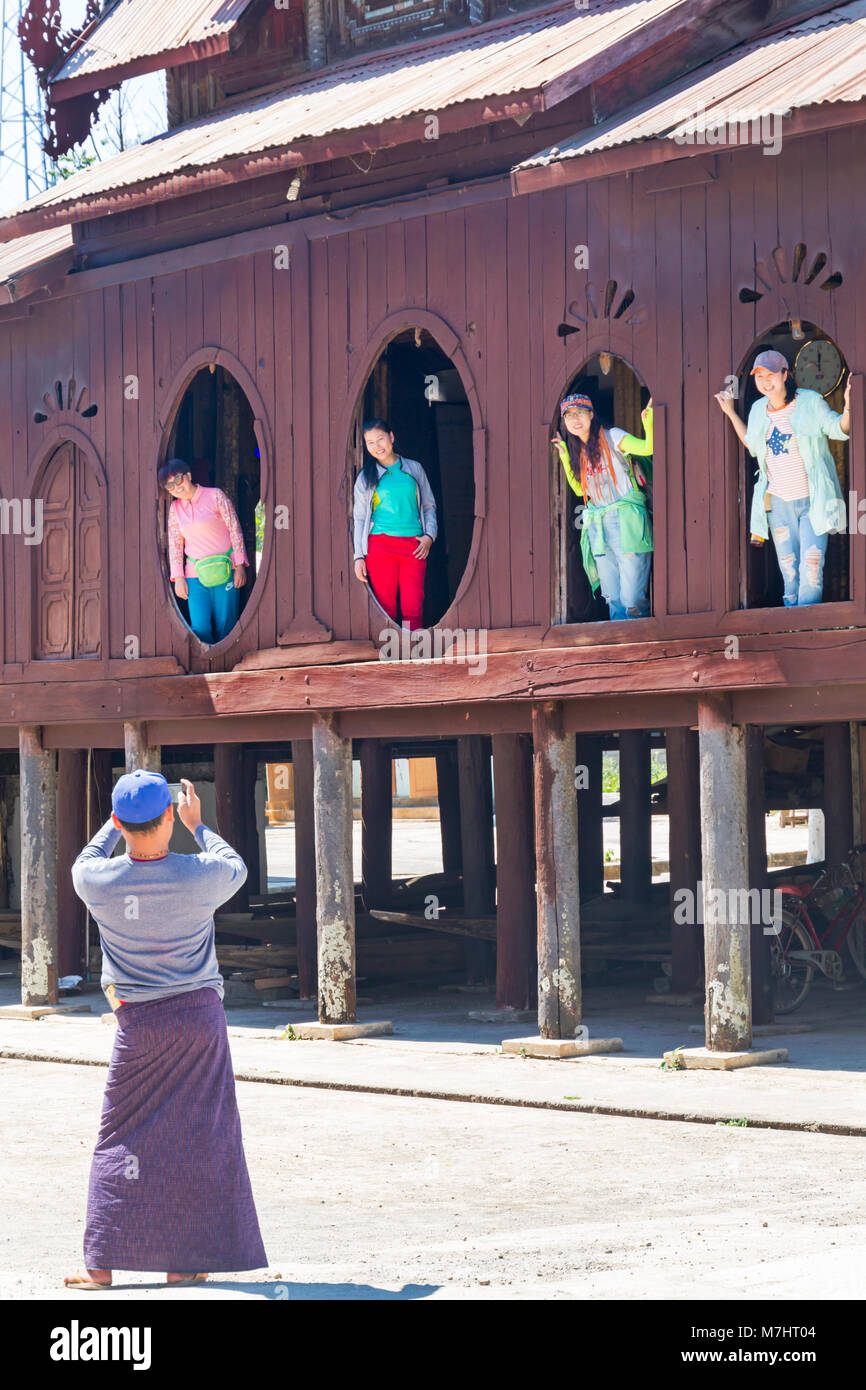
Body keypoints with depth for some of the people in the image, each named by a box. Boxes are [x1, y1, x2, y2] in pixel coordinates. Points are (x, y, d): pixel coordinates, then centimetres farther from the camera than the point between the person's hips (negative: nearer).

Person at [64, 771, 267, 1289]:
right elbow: (237, 868, 12)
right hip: (200, 1014, -1)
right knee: (199, 1138, 8)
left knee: (122, 1139, 8)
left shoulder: (99, 880, -11)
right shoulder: (201, 876, -13)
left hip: (138, 1022, 1)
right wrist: (199, 826, 24)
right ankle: (184, 1262, 10)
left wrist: (115, 825, 27)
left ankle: (101, 1264, 5)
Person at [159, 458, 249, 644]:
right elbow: (175, 544, 13)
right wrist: (178, 577, 5)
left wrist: (239, 566, -5)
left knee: (224, 626, -4)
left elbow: (235, 530, 0)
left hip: (224, 571, -3)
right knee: (200, 627, -11)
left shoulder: (215, 496, -1)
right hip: (195, 575, 3)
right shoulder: (175, 508, 10)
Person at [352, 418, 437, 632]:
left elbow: (429, 505, 18)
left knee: (413, 607, -7)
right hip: (380, 545, -1)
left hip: (414, 546, 1)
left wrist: (429, 536, 2)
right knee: (385, 606, -6)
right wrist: (359, 557, 1)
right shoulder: (366, 477, 10)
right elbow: (359, 518, 9)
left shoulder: (414, 469, 13)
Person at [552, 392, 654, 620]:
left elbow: (648, 448, -14)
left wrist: (648, 422, -32)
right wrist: (564, 457, 14)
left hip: (626, 522, -7)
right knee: (613, 599, 7)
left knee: (632, 601, -10)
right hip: (598, 528, 7)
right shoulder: (578, 452, 17)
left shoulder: (612, 438, -3)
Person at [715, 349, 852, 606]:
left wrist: (848, 406, -19)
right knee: (788, 566, 7)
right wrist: (731, 413, 19)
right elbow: (752, 445, 24)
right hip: (778, 501, 4)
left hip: (812, 499, -4)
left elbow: (839, 429, 0)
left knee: (811, 566, -10)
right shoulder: (758, 410, 8)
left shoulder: (810, 402, -5)